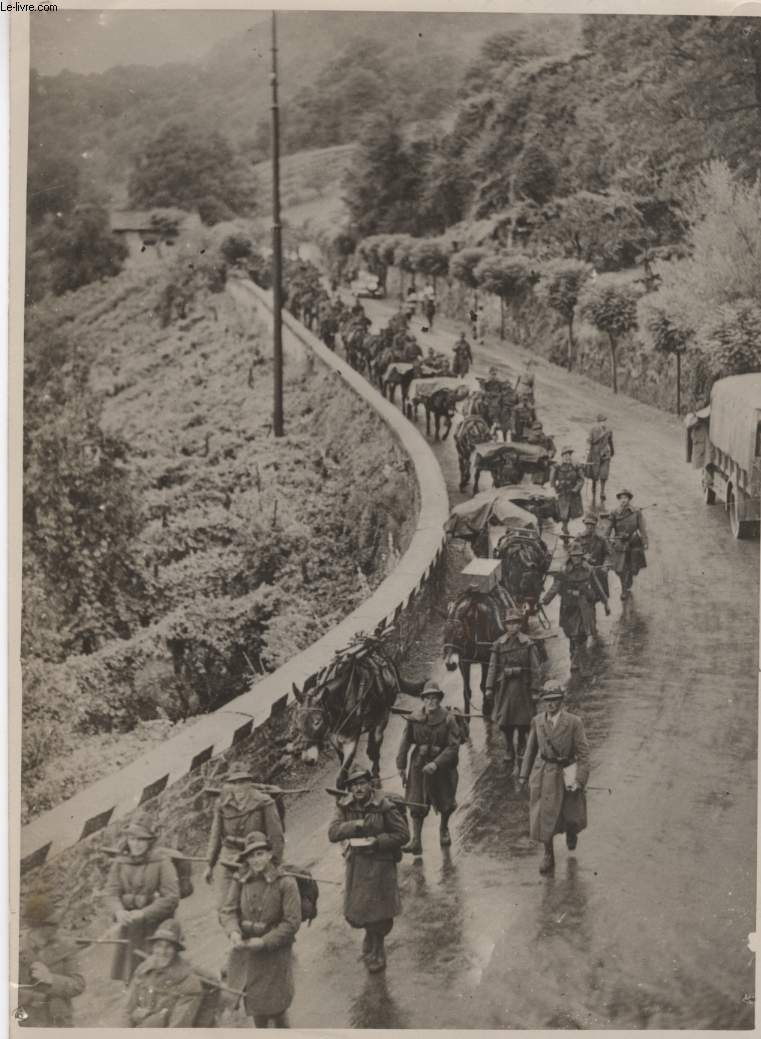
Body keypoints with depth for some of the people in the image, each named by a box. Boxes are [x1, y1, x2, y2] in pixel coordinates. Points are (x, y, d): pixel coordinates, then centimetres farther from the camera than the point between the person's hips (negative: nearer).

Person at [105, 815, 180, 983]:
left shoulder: (162, 862, -9)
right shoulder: (120, 862, 4)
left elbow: (171, 898, -14)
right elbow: (112, 892, -3)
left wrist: (143, 913, -21)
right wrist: (119, 911, -24)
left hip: (156, 927, -4)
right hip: (129, 927, 4)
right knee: (131, 977, 8)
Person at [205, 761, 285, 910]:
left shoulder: (264, 803, -11)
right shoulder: (224, 804, 1)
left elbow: (276, 837, -8)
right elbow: (216, 835, 11)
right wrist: (210, 865, 13)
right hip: (229, 866, 4)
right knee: (223, 908, 2)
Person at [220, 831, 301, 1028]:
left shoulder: (285, 883, -15)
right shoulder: (240, 880, -3)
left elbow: (292, 922, -15)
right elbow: (227, 910, -3)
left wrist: (264, 942, -21)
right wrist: (233, 931, -23)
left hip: (274, 951, -4)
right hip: (245, 950, 4)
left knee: (275, 1006, 3)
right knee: (254, 1004, 18)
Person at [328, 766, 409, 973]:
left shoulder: (385, 807, -14)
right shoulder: (345, 806, -3)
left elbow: (403, 834, -10)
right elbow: (333, 833, -13)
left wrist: (377, 841, -20)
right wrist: (356, 824, -27)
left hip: (380, 864, -4)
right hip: (355, 863, 4)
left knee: (379, 913, 2)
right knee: (354, 913, 10)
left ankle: (375, 950, 27)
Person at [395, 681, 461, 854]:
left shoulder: (448, 720, -12)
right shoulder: (414, 720, -5)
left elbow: (453, 746, -16)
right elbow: (405, 743, 3)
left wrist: (436, 763, -26)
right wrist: (401, 766, 1)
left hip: (442, 765, -1)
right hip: (419, 765, 1)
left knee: (445, 803, 13)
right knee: (416, 803, -2)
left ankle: (444, 828, 43)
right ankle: (416, 842, 2)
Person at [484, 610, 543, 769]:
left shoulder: (528, 644, -4)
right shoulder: (499, 644, 2)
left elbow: (536, 669, -4)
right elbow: (493, 667, 3)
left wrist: (534, 690, -9)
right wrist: (489, 688, -2)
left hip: (522, 686, -2)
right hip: (504, 686, 2)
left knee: (522, 722, 2)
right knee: (505, 723, 6)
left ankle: (521, 749, 21)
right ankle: (510, 751, 21)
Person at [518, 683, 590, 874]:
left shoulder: (573, 722, -13)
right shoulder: (537, 721, -3)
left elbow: (583, 753, -11)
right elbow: (531, 749, 9)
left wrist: (580, 780, -16)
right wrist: (524, 774, 10)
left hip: (566, 773, -2)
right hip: (543, 774, 2)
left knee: (571, 813, 14)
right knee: (544, 815, 1)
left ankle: (571, 833, 51)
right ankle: (548, 856, 15)